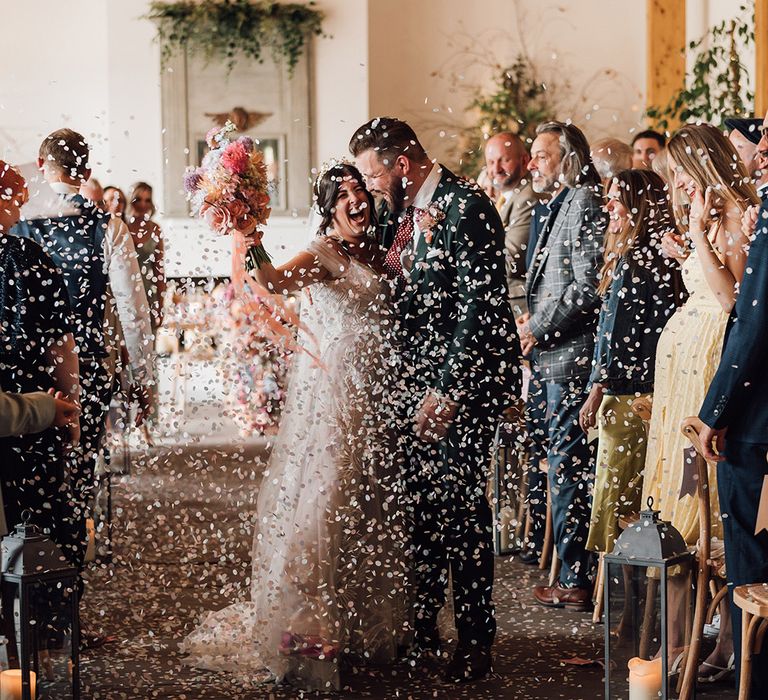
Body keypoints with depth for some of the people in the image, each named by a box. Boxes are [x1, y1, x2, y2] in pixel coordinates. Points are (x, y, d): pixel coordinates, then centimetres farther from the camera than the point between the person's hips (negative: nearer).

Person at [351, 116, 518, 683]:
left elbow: (481, 306, -17)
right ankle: (421, 632, 19)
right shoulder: (403, 212, 12)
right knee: (420, 508, 9)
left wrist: (447, 389, -18)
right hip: (419, 382, 7)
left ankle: (475, 642, 9)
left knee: (460, 506, -3)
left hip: (462, 382, -7)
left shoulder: (466, 207, -13)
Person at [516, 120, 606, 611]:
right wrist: (533, 321, 10)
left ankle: (576, 581, 1)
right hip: (558, 357, 10)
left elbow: (588, 287, -20)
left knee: (567, 469, -6)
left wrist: (538, 328, -13)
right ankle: (580, 570, 21)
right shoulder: (561, 206, 20)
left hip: (571, 358, -10)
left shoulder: (585, 205, -13)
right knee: (567, 467, 14)